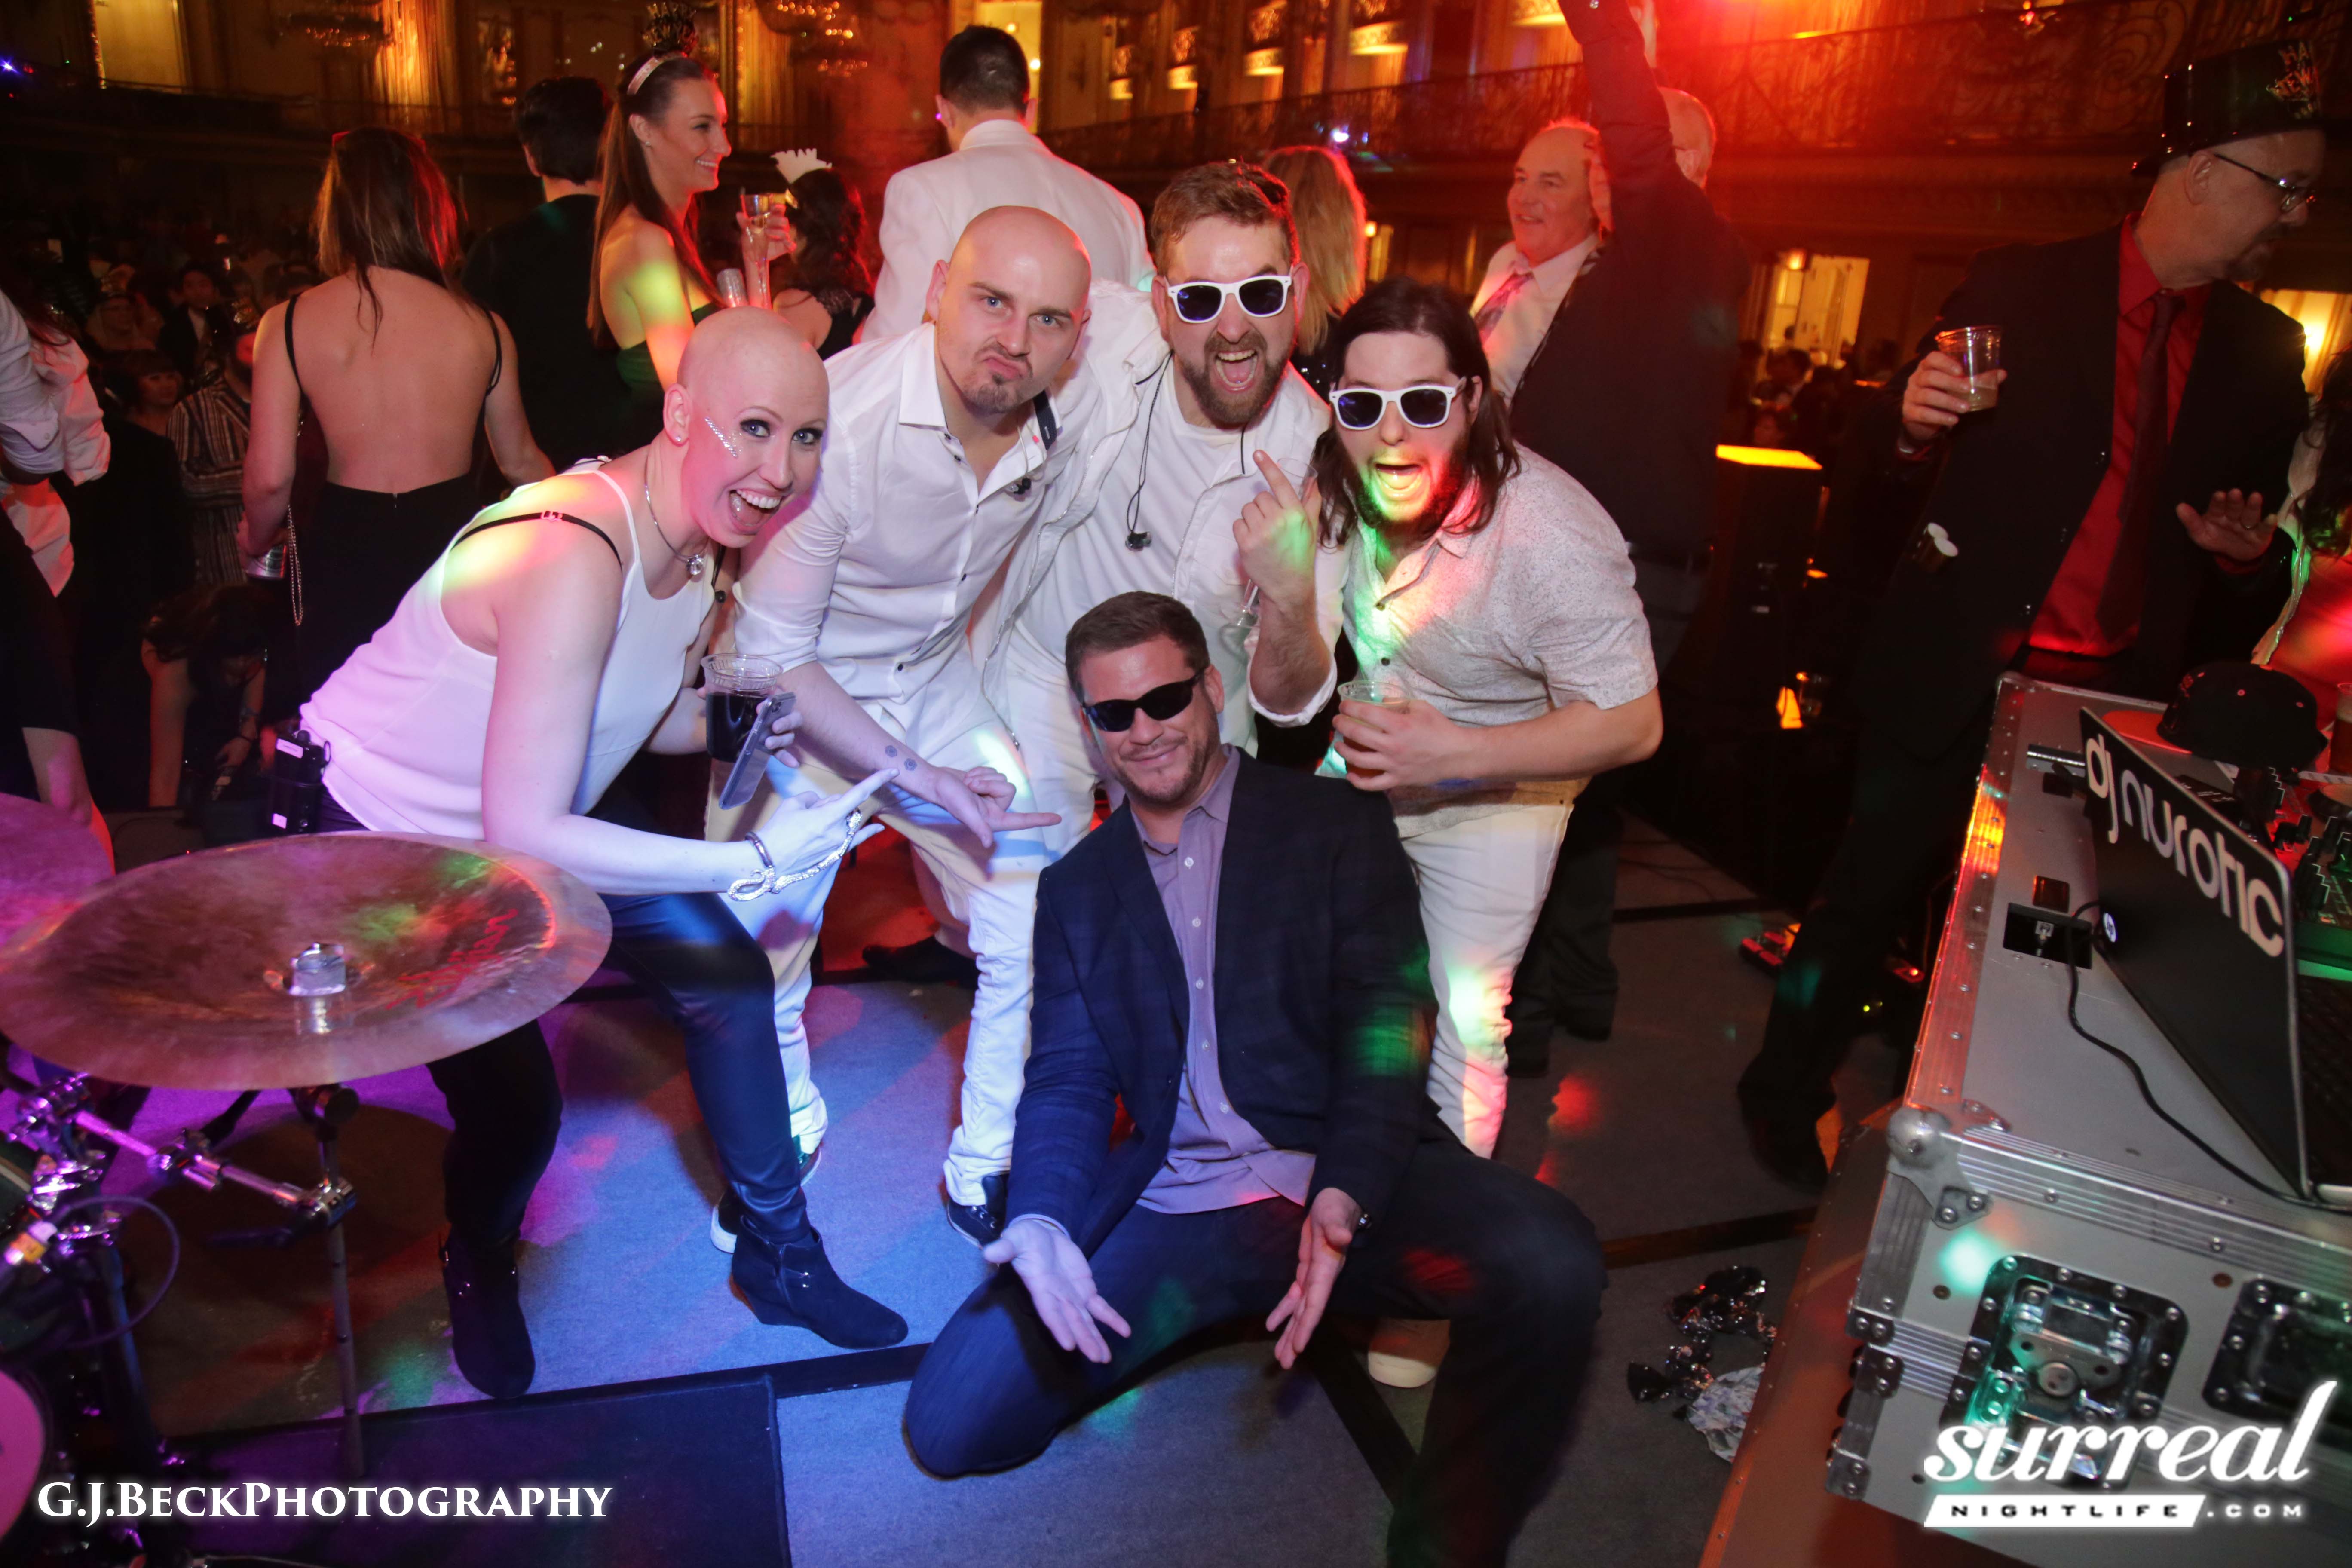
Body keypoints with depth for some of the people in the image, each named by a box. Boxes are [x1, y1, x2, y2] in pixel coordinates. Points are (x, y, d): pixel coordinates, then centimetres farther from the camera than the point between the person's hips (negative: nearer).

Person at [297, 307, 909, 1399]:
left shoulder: (699, 540, -8)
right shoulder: (575, 559, -36)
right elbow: (525, 836, -38)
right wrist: (753, 861, -36)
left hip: (513, 824, 8)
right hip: (369, 844, -8)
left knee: (726, 972, 2)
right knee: (513, 1100, -10)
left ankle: (778, 1256, 20)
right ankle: (478, 1276, 29)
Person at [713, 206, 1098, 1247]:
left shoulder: (1077, 415, -14)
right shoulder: (838, 418, -29)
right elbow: (772, 652, -21)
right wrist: (914, 777, -24)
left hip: (940, 684, 4)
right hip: (799, 698, -4)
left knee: (1044, 935, -1)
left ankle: (989, 1173, 22)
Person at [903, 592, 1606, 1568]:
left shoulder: (1335, 826, 6)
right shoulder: (1076, 888, 15)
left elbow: (1387, 1018, -5)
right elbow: (1067, 1079, 8)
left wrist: (1343, 1198, -22)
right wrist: (1043, 1221, -13)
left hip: (1352, 1185, -2)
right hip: (1171, 1216, 2)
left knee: (1548, 1264, -31)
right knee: (952, 1423, -14)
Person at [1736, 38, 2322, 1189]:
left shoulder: (2264, 352, 10)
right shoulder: (2022, 287, -1)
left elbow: (2259, 528, 15)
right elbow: (1893, 458, 0)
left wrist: (2250, 556, -7)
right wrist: (1911, 420, -22)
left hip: (2115, 701, 4)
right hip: (1961, 674, -3)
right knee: (1868, 897, 4)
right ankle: (1784, 1095, 24)